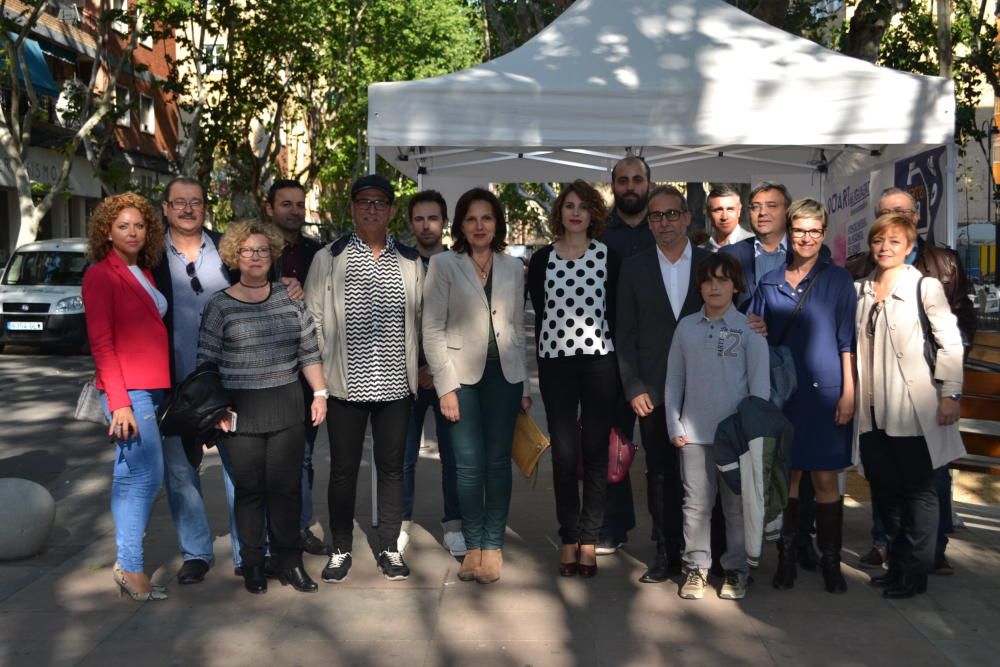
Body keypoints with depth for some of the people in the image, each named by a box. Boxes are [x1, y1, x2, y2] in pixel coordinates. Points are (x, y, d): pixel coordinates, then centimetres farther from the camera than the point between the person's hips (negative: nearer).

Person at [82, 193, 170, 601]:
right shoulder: (101, 275, -5)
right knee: (145, 475, -8)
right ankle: (131, 568, 1)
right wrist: (119, 402, -17)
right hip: (128, 390, -7)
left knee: (132, 475, 10)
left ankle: (127, 560, 17)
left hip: (152, 388, 7)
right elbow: (101, 342, -11)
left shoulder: (143, 274, 17)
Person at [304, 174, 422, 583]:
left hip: (394, 382, 2)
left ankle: (389, 549, 22)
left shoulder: (410, 261, 8)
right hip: (345, 383, -1)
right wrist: (321, 371, -1)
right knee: (343, 469, 6)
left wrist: (415, 368, 8)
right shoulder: (329, 258, 3)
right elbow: (312, 318, 4)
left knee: (391, 467, 9)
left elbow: (420, 318, 12)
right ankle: (341, 551, 20)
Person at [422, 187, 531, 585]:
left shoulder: (513, 268, 10)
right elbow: (432, 328, -3)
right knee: (469, 464, -4)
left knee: (498, 461, 2)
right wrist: (446, 386, -9)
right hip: (462, 374, -2)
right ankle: (473, 545, 11)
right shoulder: (443, 265, 0)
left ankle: (493, 545, 13)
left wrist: (525, 386, 10)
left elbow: (518, 327, 14)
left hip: (504, 374, 3)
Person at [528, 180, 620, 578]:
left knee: (595, 451, 3)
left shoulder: (609, 257, 3)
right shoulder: (541, 260, 6)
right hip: (555, 364, 1)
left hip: (599, 362, -1)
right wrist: (539, 365, 6)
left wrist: (620, 366, -1)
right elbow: (538, 316, 9)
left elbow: (615, 313, 4)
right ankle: (568, 537, 13)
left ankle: (588, 539, 12)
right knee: (564, 453, 1)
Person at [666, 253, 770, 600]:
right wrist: (674, 426, 4)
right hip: (693, 433, 2)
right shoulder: (686, 327, 7)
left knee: (737, 505, 6)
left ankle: (736, 570, 18)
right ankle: (696, 568, 17)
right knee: (696, 504, 6)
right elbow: (674, 379, 10)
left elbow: (760, 384, -1)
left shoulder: (749, 328, 0)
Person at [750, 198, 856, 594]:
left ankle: (830, 562, 10)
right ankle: (786, 558, 16)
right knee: (786, 476, 6)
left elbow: (847, 340, 0)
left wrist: (848, 392, -7)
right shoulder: (770, 282, 9)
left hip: (823, 390, -2)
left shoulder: (838, 280, 3)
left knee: (826, 479, 0)